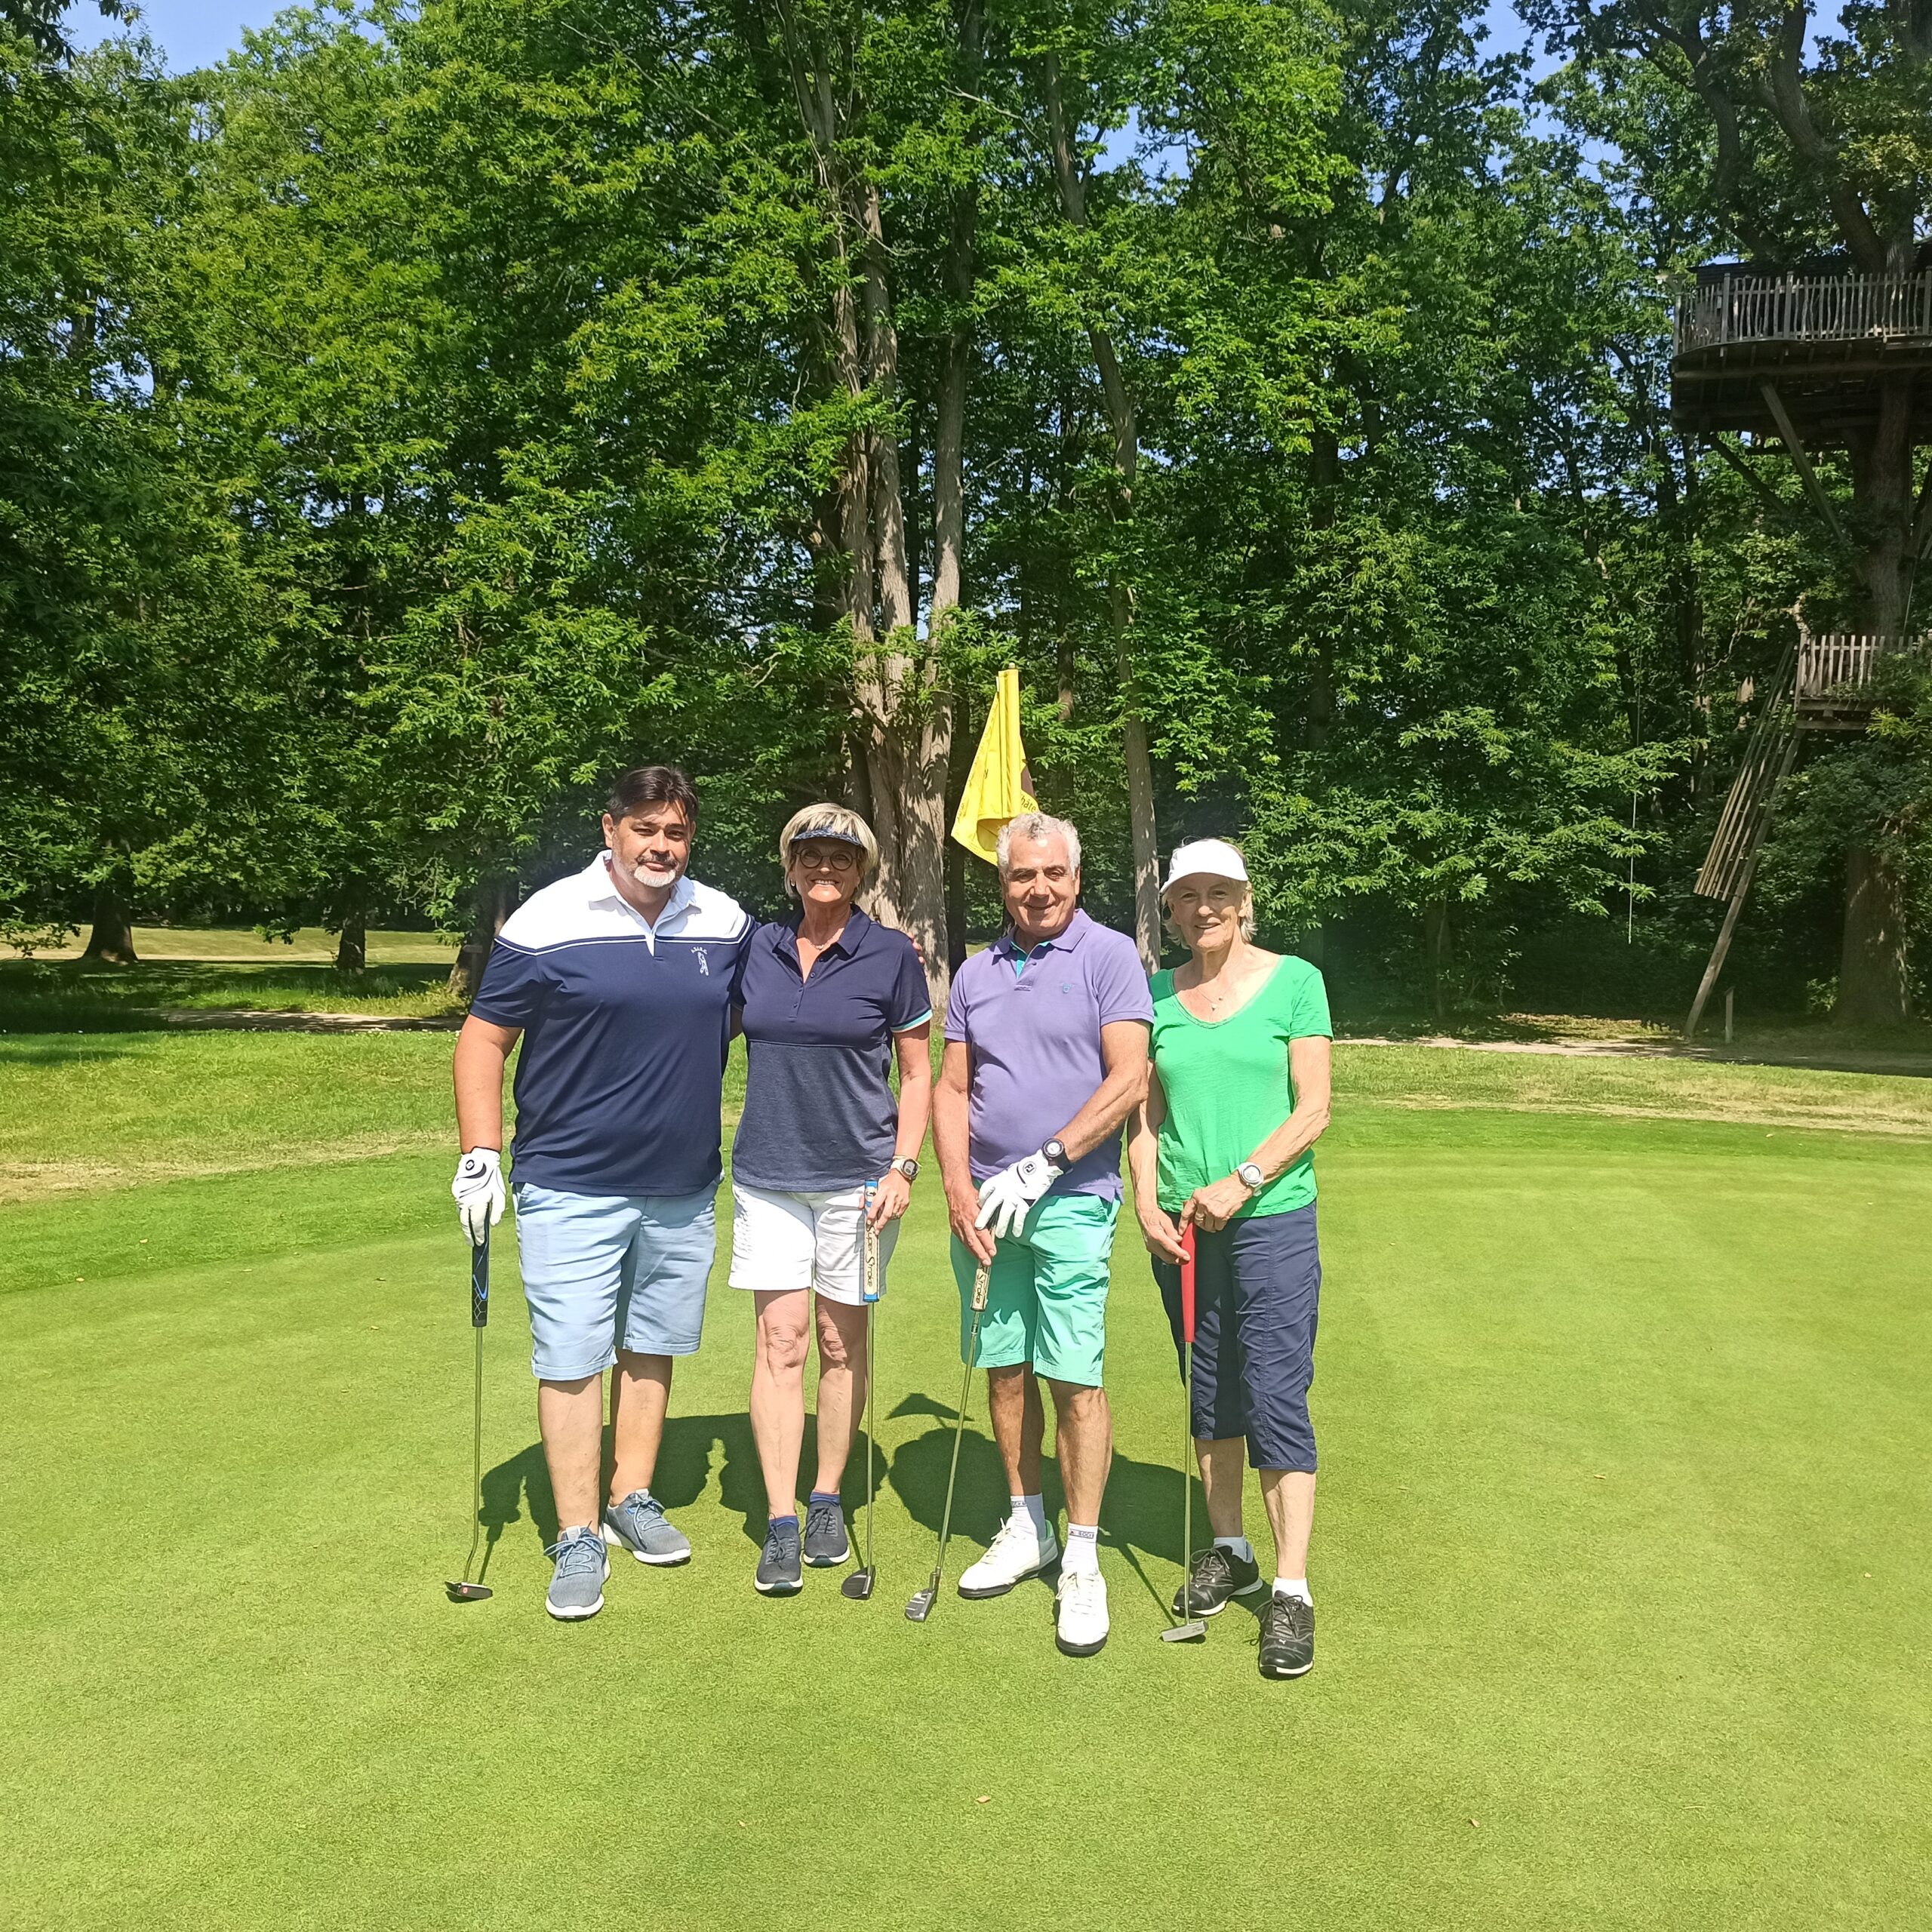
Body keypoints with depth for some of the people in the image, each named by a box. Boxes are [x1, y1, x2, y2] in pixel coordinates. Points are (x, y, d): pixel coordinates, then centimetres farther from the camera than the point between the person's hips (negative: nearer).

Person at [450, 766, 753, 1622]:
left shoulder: (725, 924, 3)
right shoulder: (547, 922, -9)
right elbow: (483, 1038, -5)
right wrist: (480, 1156, -11)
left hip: (684, 1188, 4)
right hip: (571, 1187, -4)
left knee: (652, 1348, 16)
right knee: (571, 1359, -1)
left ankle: (633, 1500, 32)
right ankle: (578, 1538, 12)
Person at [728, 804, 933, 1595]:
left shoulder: (892, 955, -4)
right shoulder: (755, 947, 4)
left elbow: (917, 1072, 1)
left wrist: (902, 1167, -8)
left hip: (857, 1173, -2)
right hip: (768, 1173, 2)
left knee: (842, 1342, 8)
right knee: (780, 1339, -2)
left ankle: (828, 1500, 25)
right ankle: (780, 1522, 4)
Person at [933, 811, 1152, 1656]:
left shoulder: (1109, 956, -2)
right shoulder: (975, 974, 13)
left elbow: (1128, 1079, -10)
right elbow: (952, 1088, 12)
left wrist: (1042, 1164, -13)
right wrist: (958, 1187, -3)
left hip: (1071, 1201, -5)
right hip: (984, 1203, 5)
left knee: (1074, 1379, -6)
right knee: (1004, 1371, 11)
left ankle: (1081, 1561, 5)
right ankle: (1027, 1526, 26)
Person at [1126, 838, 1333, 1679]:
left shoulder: (1294, 981, -1)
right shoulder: (1157, 995, 8)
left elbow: (1313, 1110, -5)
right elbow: (1146, 1115, 11)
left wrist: (1239, 1182, -14)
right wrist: (1148, 1203, -3)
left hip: (1272, 1216, -4)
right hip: (1181, 1224, 4)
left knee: (1276, 1396, -6)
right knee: (1209, 1394, 13)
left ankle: (1292, 1590, 1)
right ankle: (1228, 1551, 30)